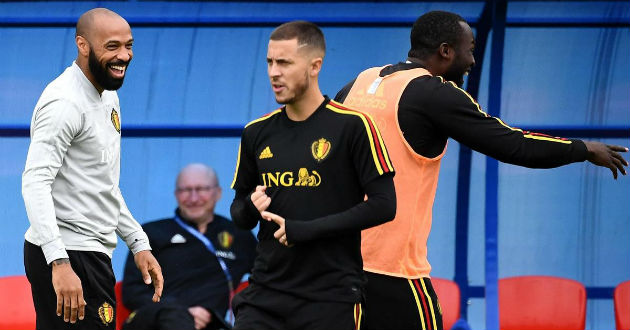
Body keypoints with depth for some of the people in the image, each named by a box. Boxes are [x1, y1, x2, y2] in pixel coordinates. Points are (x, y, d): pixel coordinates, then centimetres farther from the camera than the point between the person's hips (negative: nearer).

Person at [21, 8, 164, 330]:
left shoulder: (107, 96, 17)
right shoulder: (65, 103, -16)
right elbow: (35, 183, -25)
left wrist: (139, 244, 21)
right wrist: (59, 263, -34)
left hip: (92, 252, 10)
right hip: (68, 257, -10)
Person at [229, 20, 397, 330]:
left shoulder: (352, 126, -6)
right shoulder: (257, 132, 9)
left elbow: (383, 205, -11)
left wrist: (305, 230, -15)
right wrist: (252, 207, -7)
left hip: (332, 296, -4)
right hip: (266, 290, 4)